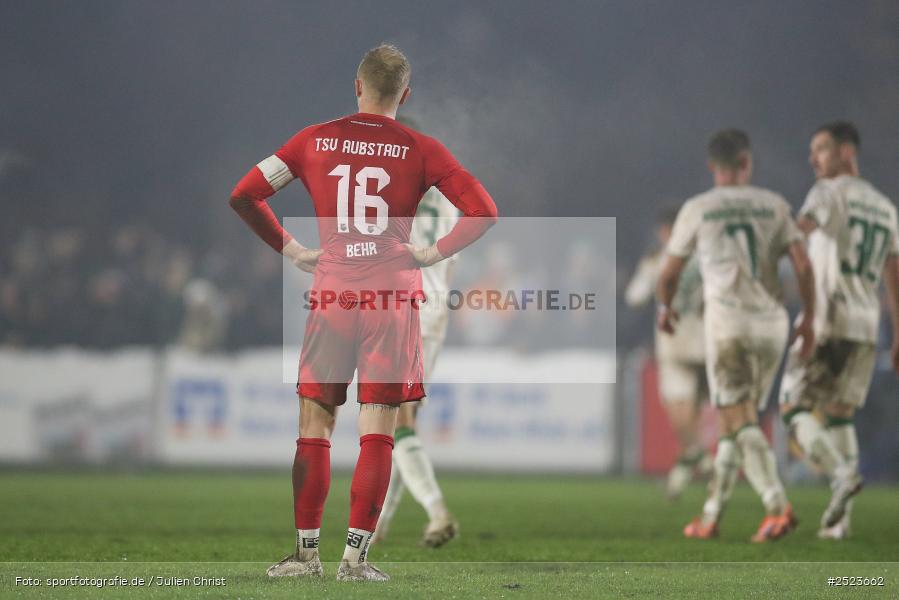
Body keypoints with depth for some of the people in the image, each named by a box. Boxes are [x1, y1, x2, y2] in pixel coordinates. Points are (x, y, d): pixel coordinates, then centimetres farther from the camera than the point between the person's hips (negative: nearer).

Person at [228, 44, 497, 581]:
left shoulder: (314, 141, 5)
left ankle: (307, 551, 10)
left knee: (315, 425, 10)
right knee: (378, 431, 0)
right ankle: (356, 554, -4)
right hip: (394, 296, -1)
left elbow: (243, 195, 4)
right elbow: (483, 211, -8)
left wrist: (290, 248, 10)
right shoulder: (421, 150, -1)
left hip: (331, 294, 2)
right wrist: (434, 253, 0)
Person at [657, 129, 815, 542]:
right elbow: (803, 264, 1)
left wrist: (665, 307, 31)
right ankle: (711, 516, 15)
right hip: (772, 321, 3)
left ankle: (778, 506, -24)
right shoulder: (773, 205, 9)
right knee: (737, 420, 13)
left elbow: (669, 274, 11)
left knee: (738, 421, -6)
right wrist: (809, 318, 11)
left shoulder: (697, 209, 4)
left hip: (728, 318, -3)